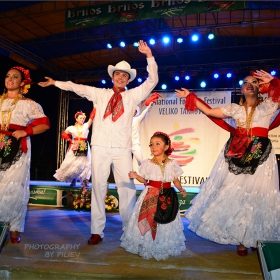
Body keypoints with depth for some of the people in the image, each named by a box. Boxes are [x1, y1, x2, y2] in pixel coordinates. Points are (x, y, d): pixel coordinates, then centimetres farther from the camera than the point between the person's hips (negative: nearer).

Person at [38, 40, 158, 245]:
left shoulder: (133, 95, 13)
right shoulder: (100, 93, 16)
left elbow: (152, 81, 6)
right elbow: (77, 87, 20)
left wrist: (149, 55, 0)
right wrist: (55, 82, 20)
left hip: (122, 148, -1)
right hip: (100, 147, 1)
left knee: (127, 187, -6)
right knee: (98, 187, 1)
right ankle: (97, 231, 7)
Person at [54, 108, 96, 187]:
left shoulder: (86, 126, 7)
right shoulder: (72, 128, 7)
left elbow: (91, 117, -2)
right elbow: (63, 134, 10)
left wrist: (95, 107, -10)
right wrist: (70, 140, -3)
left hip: (84, 148, 0)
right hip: (74, 148, 0)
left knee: (84, 163, -3)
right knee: (73, 163, -1)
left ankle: (85, 180, 0)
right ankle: (73, 180, 11)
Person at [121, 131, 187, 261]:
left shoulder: (172, 164, 0)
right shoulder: (147, 163, -2)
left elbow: (176, 180, 5)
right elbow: (144, 180, 5)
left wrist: (181, 189, -11)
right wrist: (136, 176, -13)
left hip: (167, 196, 1)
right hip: (150, 196, -1)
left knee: (166, 222, 4)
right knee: (148, 220, 0)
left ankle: (164, 246, 21)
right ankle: (147, 245, 18)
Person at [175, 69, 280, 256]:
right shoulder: (235, 109, 13)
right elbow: (209, 112, 11)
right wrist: (190, 97, 10)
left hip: (260, 154, -2)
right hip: (236, 153, 2)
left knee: (257, 194, -2)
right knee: (235, 193, 1)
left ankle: (257, 238, 15)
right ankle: (242, 240, 13)